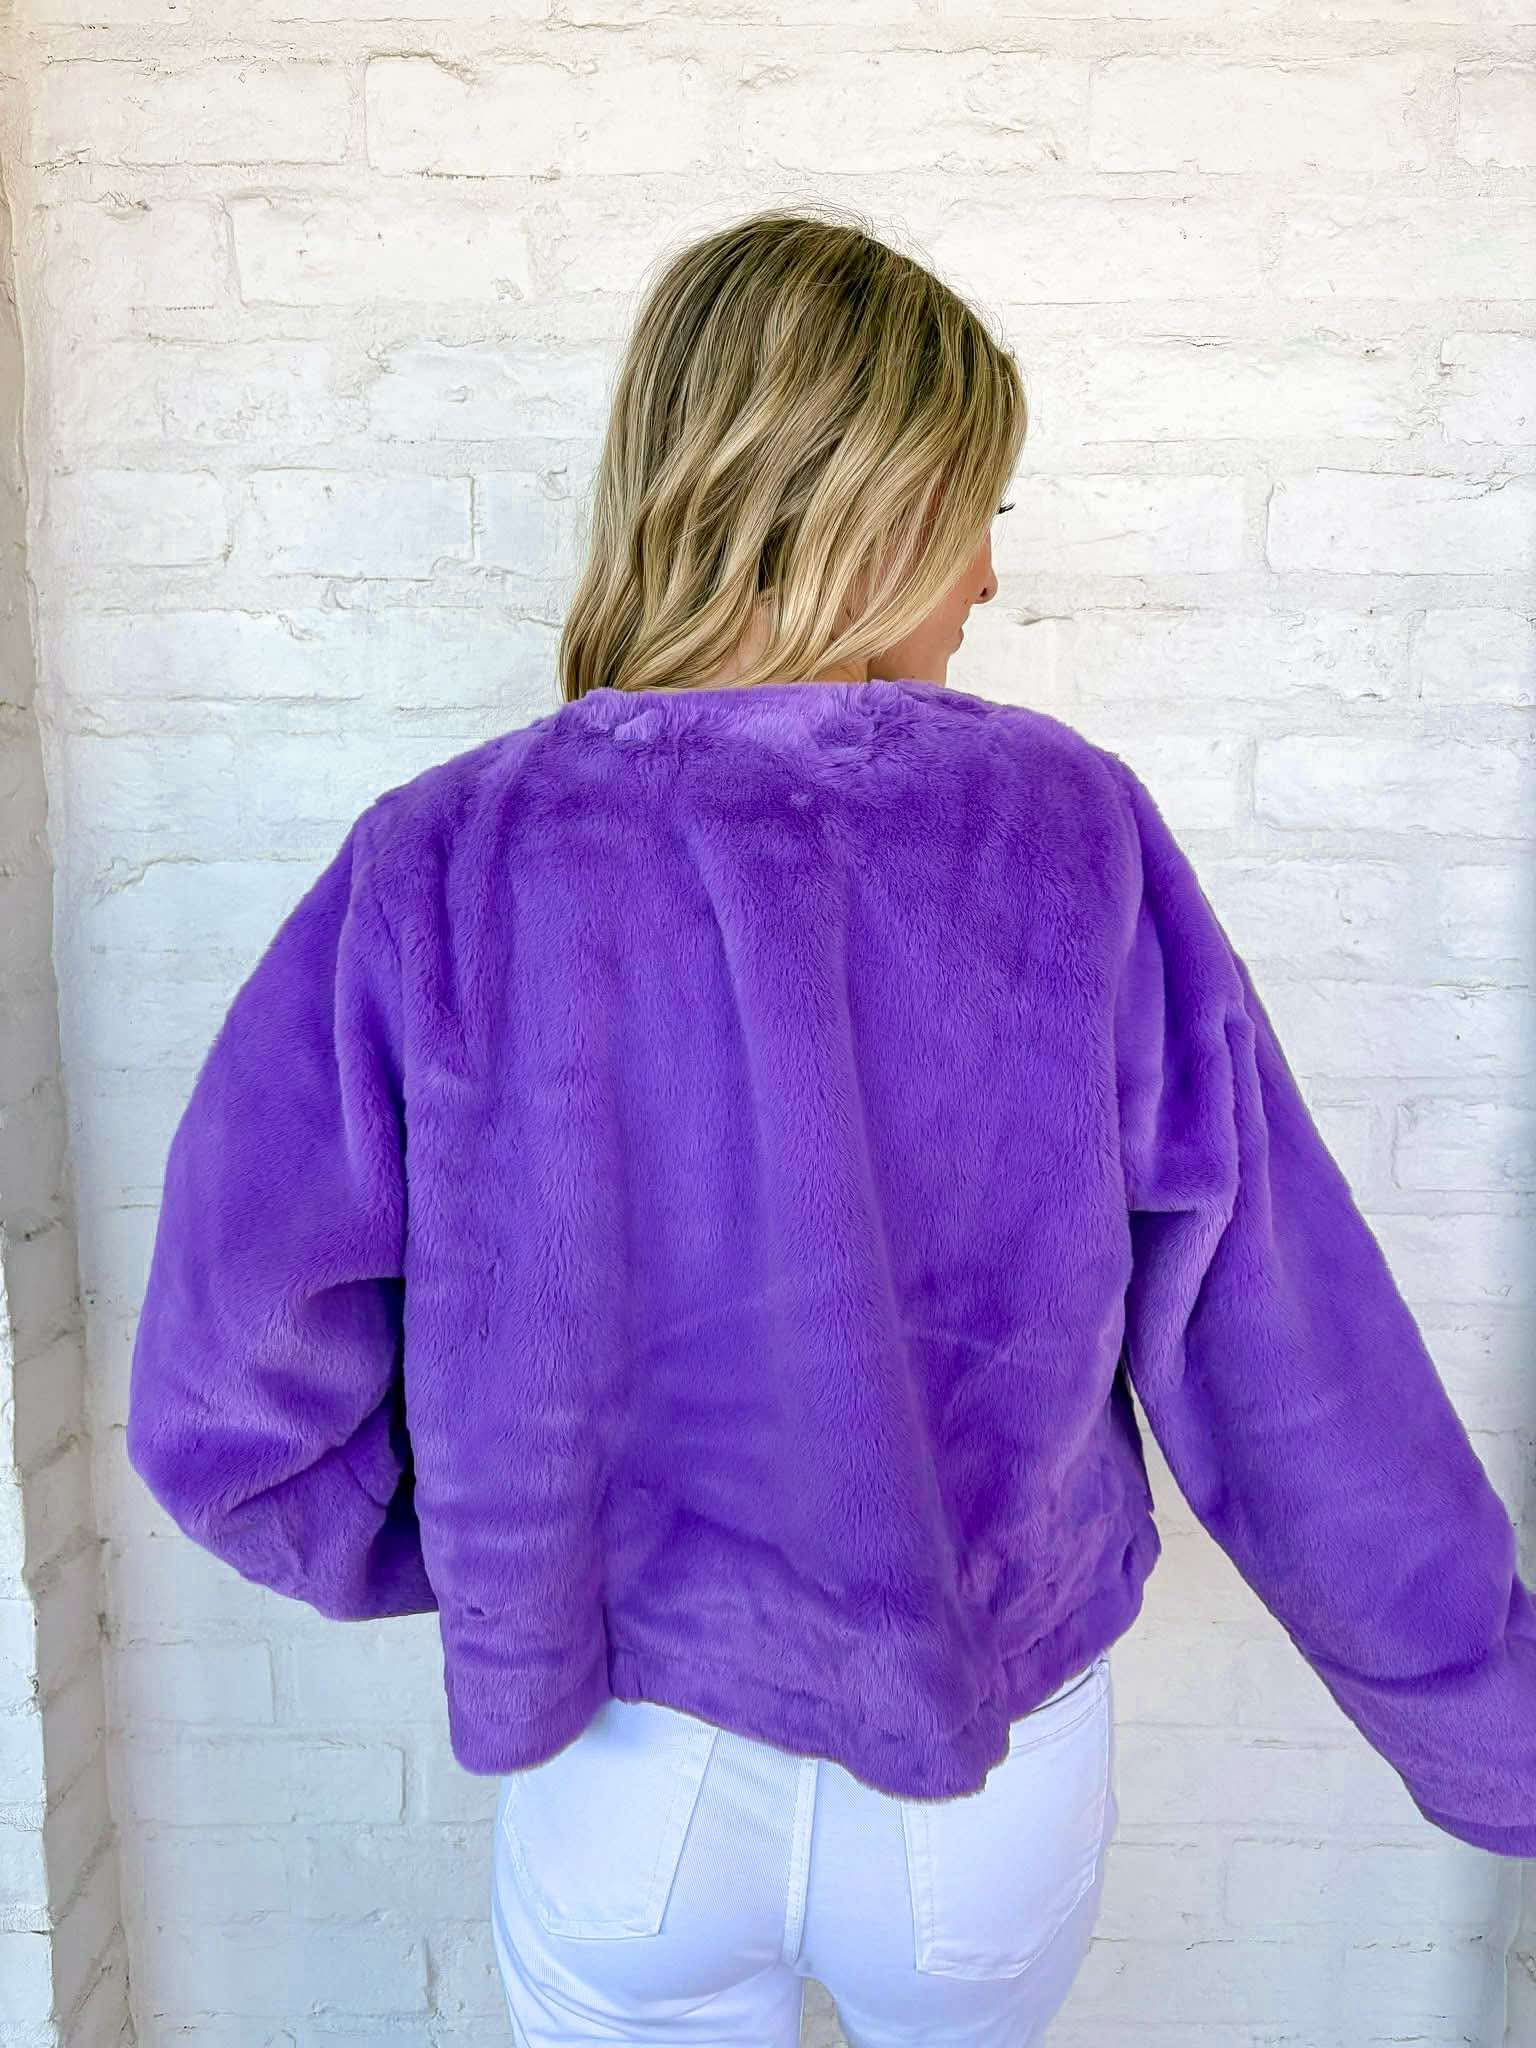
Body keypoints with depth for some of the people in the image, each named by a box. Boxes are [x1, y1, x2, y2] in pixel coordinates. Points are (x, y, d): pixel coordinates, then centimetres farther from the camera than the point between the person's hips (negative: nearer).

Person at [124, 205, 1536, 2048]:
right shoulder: (1071, 834, -18)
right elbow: (1288, 1365, -13)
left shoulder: (440, 874, -18)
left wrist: (502, 1553, 3)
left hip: (621, 1775, 0)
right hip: (997, 1777, 1)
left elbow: (227, 1403, -15)